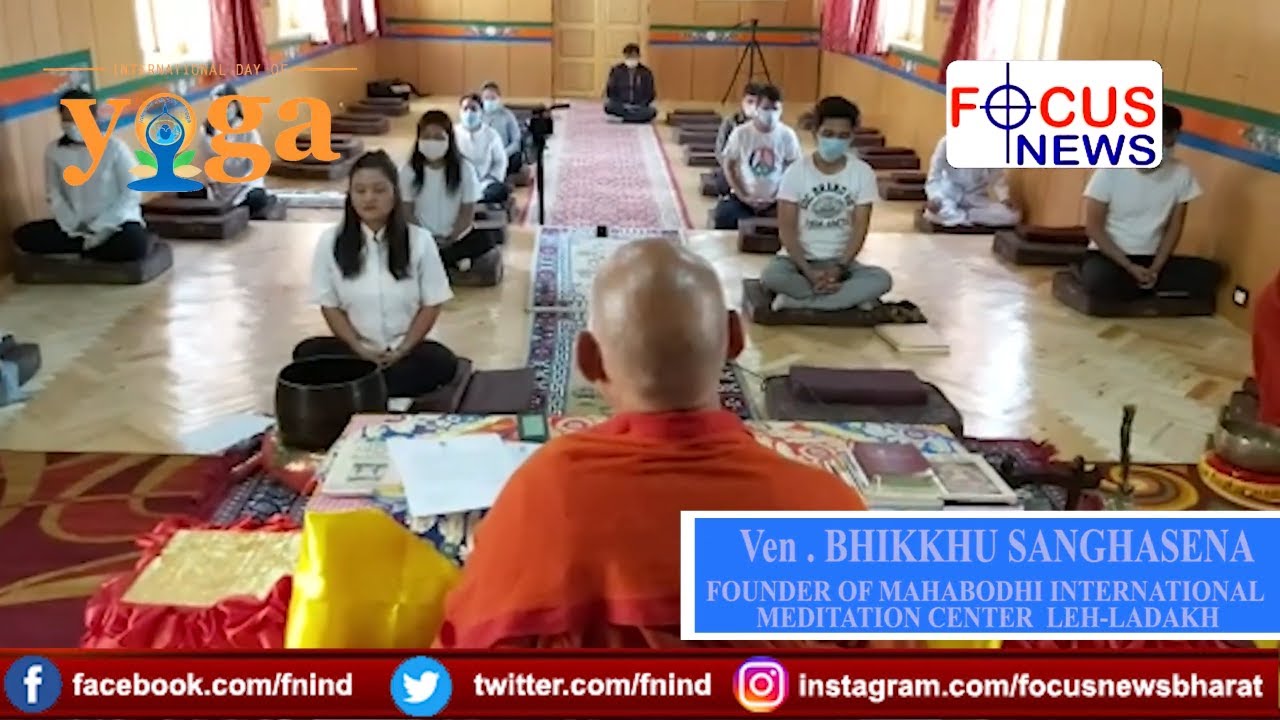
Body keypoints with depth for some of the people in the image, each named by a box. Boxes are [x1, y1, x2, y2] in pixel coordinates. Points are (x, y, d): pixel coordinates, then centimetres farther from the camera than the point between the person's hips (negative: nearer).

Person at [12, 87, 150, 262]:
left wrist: (101, 227, -16)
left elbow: (132, 194, -10)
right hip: (74, 225, 4)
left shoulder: (115, 148, -10)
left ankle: (82, 250, -11)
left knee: (135, 245, -37)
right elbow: (54, 194, 5)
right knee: (23, 235, -16)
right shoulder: (54, 150, 0)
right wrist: (73, 226, -11)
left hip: (117, 222, -4)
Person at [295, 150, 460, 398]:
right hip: (355, 349, 1)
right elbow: (330, 305, 2)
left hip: (407, 347, 0)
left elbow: (431, 304, -1)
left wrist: (402, 351, -12)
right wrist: (359, 349, -12)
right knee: (307, 353, -26)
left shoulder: (419, 240, -4)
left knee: (442, 362, -31)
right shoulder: (331, 240, -2)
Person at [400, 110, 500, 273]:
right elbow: (407, 211, -2)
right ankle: (455, 259, -14)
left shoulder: (464, 168, -5)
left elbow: (468, 212, -4)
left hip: (457, 237, 0)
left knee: (486, 239, -27)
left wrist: (450, 239, -14)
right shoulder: (409, 171, -4)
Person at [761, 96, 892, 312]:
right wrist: (808, 271, -21)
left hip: (841, 261, 2)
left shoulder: (863, 172, -3)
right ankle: (851, 297, -23)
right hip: (799, 259, -2)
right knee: (771, 276, -35)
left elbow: (860, 227, -5)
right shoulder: (796, 172, -7)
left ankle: (795, 301, -26)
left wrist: (839, 268, -19)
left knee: (882, 279, -28)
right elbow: (787, 228, -9)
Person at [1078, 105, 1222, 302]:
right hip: (1109, 256, -3)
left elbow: (1174, 228, 4)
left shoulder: (1181, 174, -4)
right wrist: (1130, 267, -18)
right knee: (1099, 279, -38)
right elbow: (1094, 227, -12)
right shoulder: (1111, 169, -14)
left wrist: (1155, 269, -11)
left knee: (1210, 272, -19)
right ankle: (1151, 288, -9)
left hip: (1151, 258, 4)